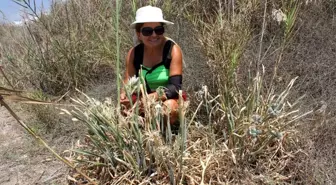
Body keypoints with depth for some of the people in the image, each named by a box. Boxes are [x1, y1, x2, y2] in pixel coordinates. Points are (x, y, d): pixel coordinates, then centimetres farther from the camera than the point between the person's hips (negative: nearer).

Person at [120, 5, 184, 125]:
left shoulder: (173, 50, -17)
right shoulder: (133, 53, -5)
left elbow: (175, 86, -23)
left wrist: (156, 96, -41)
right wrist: (124, 96, -30)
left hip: (170, 100, -3)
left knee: (169, 107, -35)